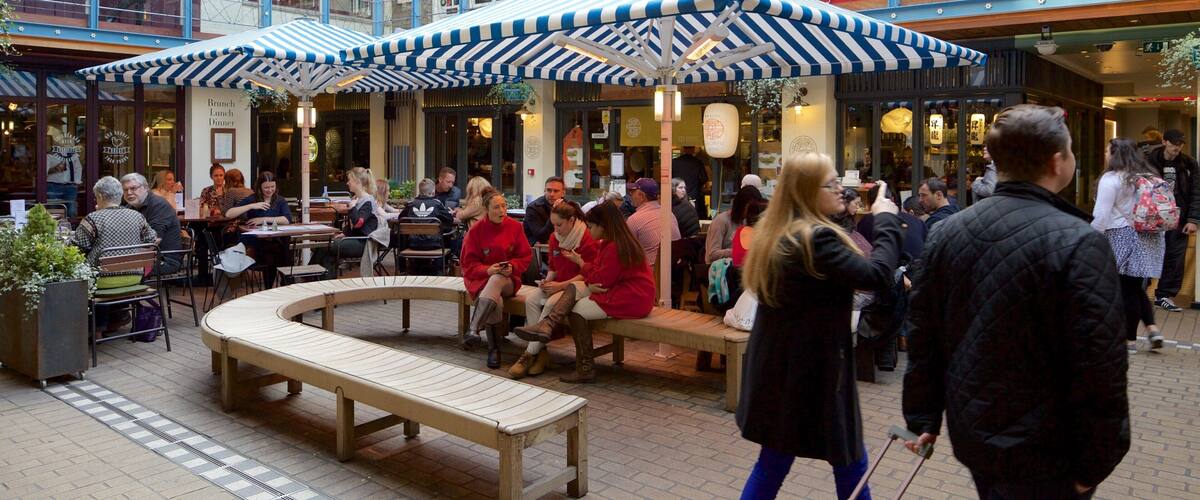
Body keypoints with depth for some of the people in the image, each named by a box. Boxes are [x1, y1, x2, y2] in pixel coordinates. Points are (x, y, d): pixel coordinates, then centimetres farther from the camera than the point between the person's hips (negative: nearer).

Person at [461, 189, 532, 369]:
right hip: (481, 279, -1)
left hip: (508, 279, 1)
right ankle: (494, 350, -22)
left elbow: (526, 256, 5)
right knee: (496, 302, -34)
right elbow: (469, 264, -2)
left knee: (496, 280, -37)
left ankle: (473, 330, -44)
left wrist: (512, 266, -15)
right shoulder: (476, 230, -4)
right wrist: (487, 270, -20)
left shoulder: (515, 226, 1)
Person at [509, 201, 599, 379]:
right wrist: (548, 280, -2)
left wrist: (561, 285, -20)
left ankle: (530, 354, -23)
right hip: (557, 284, 7)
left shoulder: (587, 240, -13)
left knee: (551, 304, -31)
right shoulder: (554, 237, 9)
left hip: (577, 286, -7)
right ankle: (541, 352, -17)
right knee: (531, 300, -19)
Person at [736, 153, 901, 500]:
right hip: (814, 369, -9)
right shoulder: (817, 237, -21)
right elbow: (875, 275, -26)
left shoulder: (774, 233, 9)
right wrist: (886, 221, -13)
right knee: (851, 463, 10)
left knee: (774, 462, 17)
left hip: (778, 365, 9)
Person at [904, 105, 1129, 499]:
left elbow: (923, 336, 3)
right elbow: (1100, 370, -20)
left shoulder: (946, 234, -2)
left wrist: (923, 418, 11)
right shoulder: (1079, 244, -20)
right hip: (1044, 456, -5)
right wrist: (1094, 465, -9)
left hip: (970, 436, 6)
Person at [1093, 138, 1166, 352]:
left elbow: (1102, 216, -15)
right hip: (1150, 238, 7)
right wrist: (1158, 235, 24)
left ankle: (1130, 340, 7)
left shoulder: (1111, 179, -11)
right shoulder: (1148, 176, 13)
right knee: (1137, 288, 17)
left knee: (1127, 290, 0)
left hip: (1124, 238, -7)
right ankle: (1152, 328, 5)